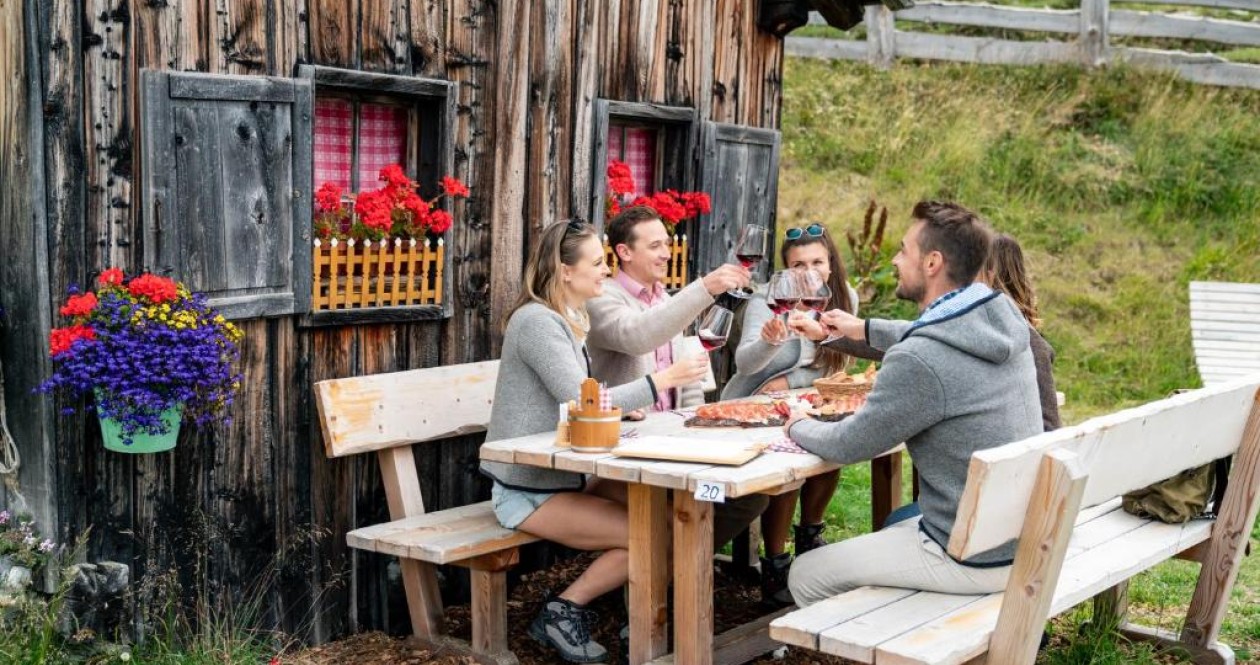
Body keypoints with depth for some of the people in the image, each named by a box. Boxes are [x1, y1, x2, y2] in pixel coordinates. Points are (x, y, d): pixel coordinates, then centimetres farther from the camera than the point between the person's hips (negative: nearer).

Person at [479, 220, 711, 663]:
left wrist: (628, 406, -5)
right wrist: (664, 379, -22)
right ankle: (561, 614, -1)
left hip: (566, 474, 9)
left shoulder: (570, 320, 11)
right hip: (530, 490, -9)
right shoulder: (537, 321, -19)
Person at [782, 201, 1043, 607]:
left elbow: (848, 446, -13)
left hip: (974, 561, -9)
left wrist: (798, 427, 7)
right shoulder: (1003, 318, -1)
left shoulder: (918, 361, -26)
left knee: (806, 577, 4)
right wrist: (865, 329, 30)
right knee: (894, 525, 33)